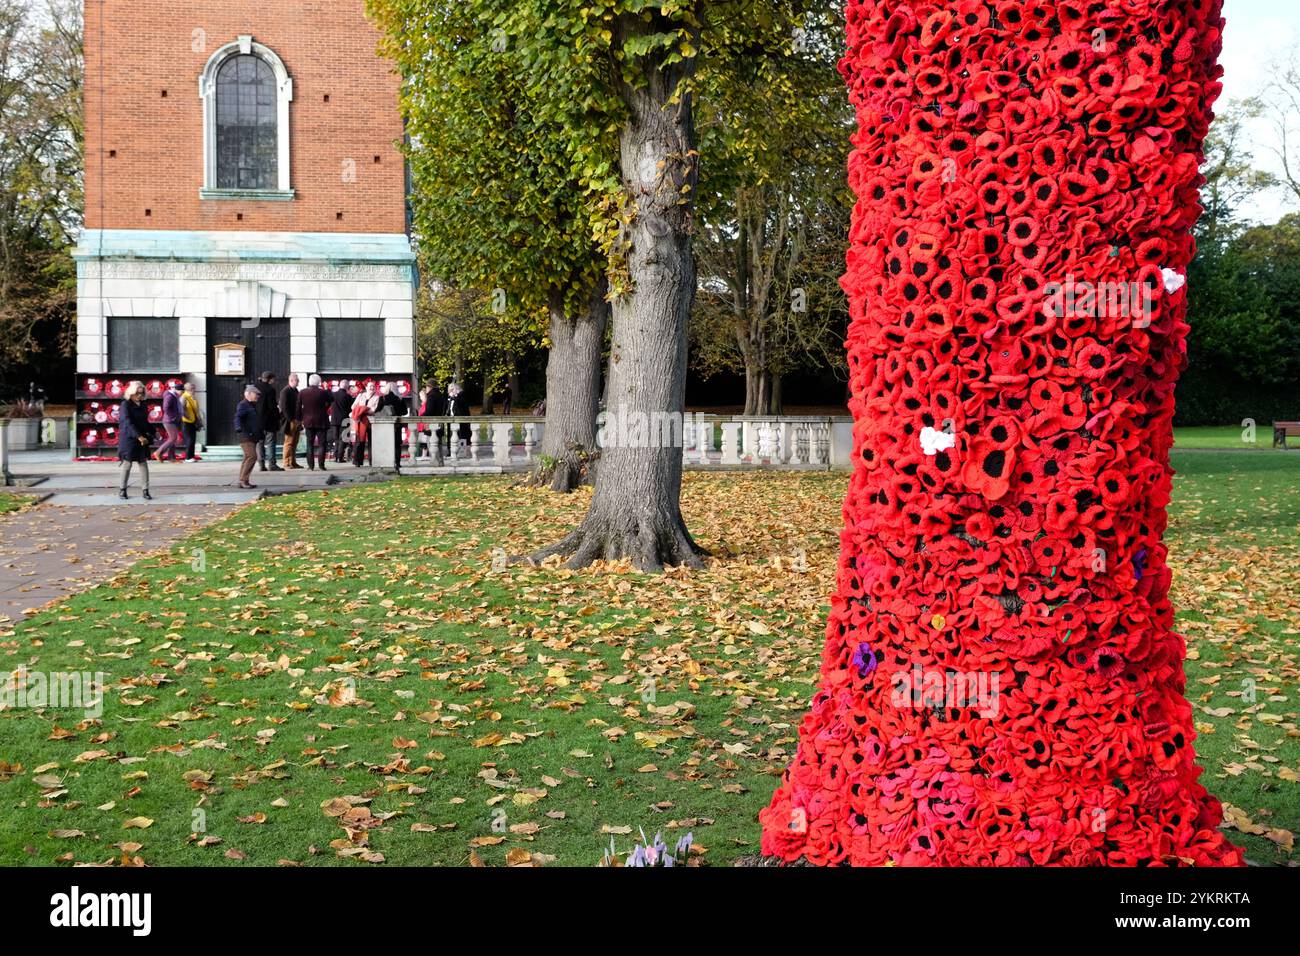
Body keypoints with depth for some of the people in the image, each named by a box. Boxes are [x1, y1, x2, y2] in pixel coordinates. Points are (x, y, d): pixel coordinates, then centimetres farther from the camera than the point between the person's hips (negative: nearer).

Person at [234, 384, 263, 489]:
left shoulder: (254, 405, 19)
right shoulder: (242, 405, -10)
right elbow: (238, 418, -23)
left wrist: (260, 435, 32)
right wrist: (239, 428, -41)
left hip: (253, 436, 10)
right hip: (246, 436, -10)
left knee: (248, 458, 11)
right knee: (252, 456, -16)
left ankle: (243, 481, 16)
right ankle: (243, 480, -14)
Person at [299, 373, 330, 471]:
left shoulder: (302, 392, -1)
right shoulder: (323, 392, -11)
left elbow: (298, 407, 3)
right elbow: (330, 402, 1)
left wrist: (301, 419, 10)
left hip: (308, 421, 3)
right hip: (321, 421, -3)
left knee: (310, 444, 8)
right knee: (322, 444, 2)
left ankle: (311, 465, 3)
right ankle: (321, 465, -4)